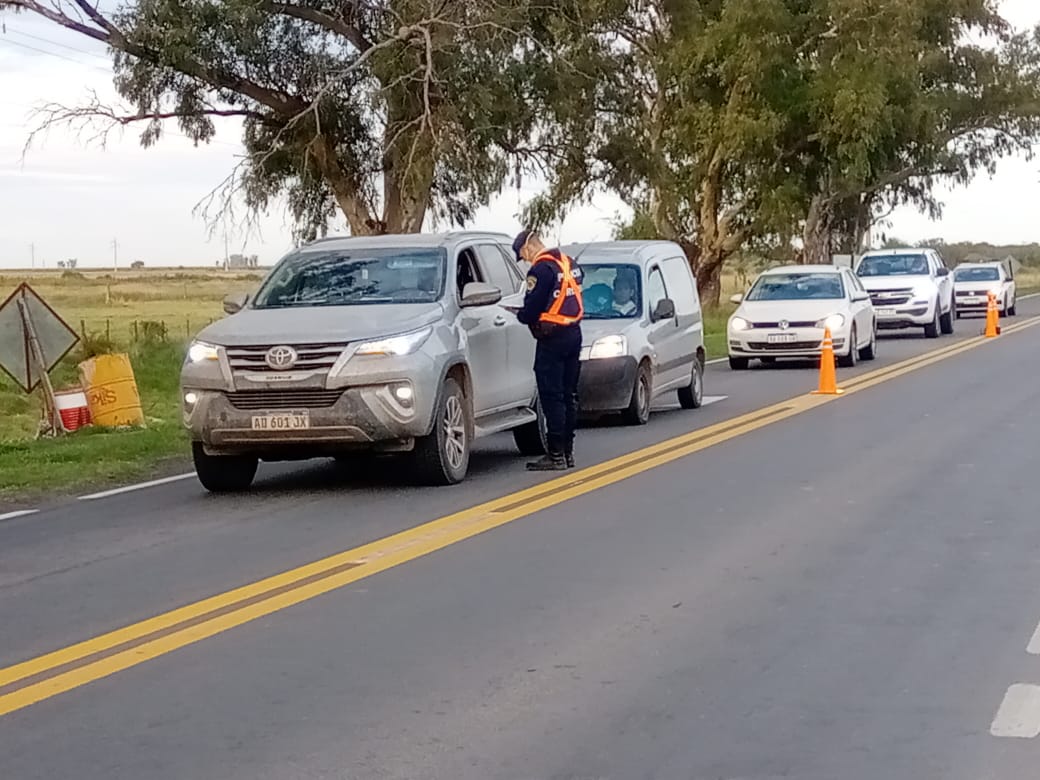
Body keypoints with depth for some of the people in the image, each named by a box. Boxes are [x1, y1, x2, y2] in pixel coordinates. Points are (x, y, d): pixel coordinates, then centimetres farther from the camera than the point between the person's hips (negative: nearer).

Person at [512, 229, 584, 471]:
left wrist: (520, 315, 5)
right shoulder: (568, 263, 12)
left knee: (552, 397, -5)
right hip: (574, 333, 9)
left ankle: (556, 455, -5)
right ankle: (568, 451, 19)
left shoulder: (541, 269, -15)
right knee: (568, 395, 14)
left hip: (552, 338, -9)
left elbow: (531, 309, -18)